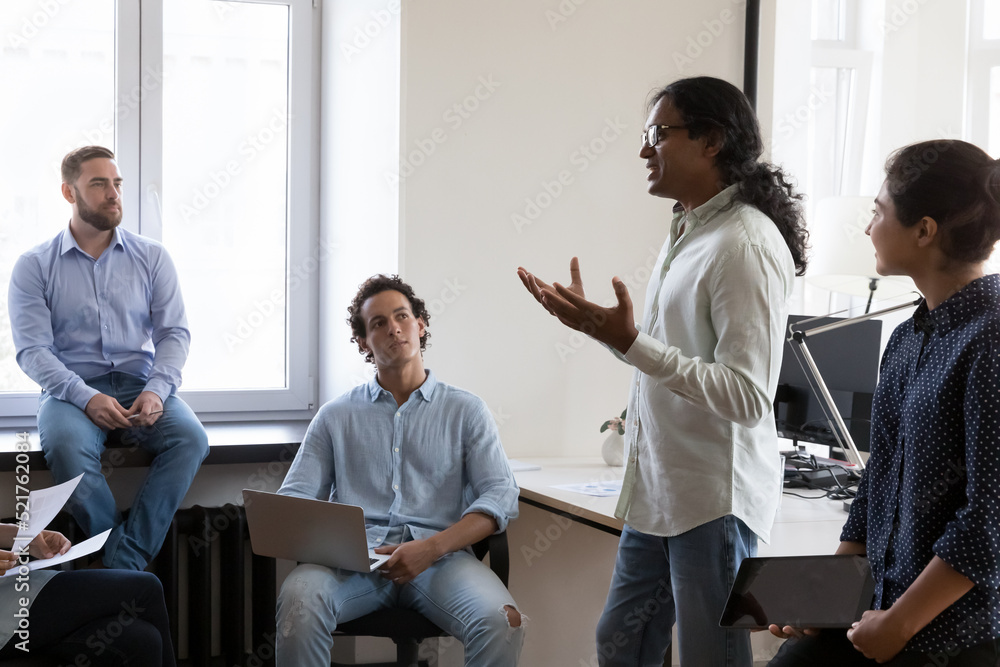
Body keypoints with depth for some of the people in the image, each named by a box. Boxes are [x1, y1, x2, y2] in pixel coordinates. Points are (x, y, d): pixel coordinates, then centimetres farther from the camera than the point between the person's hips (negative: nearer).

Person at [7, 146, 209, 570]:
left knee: (190, 438, -29)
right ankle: (129, 566, -24)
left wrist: (157, 389, -15)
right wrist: (86, 397, -21)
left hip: (141, 385, 2)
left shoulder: (152, 257, 12)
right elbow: (32, 349, -4)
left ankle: (123, 563, -29)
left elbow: (174, 331, 6)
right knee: (66, 446, -36)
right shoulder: (34, 266, 5)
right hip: (71, 390, -2)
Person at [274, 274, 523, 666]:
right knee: (298, 600, -34)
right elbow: (295, 495, 16)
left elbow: (501, 496, 4)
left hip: (438, 557, 0)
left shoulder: (466, 411, 17)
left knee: (500, 621, -33)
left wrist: (431, 548, -13)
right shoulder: (336, 416, 22)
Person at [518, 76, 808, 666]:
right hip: (658, 489, 10)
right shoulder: (688, 231, 13)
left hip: (714, 500, -10)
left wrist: (631, 342, -29)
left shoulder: (744, 246, -19)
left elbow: (747, 396, -26)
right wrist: (595, 322, 15)